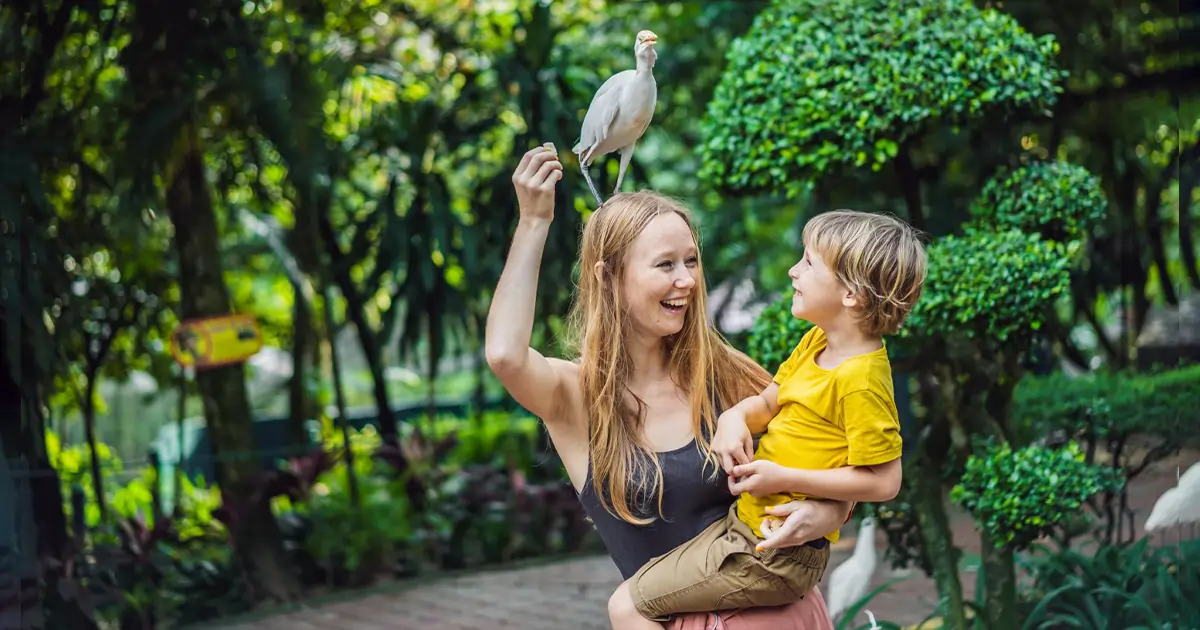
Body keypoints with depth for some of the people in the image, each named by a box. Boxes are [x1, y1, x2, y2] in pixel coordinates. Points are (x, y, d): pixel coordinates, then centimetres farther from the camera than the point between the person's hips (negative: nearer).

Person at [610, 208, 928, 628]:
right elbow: (767, 402, 14)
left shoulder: (860, 381, -23)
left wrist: (785, 478, -22)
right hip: (747, 522, 10)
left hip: (772, 556, -9)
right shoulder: (815, 343, 5)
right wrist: (735, 418, -9)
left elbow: (883, 481, -24)